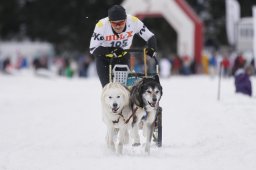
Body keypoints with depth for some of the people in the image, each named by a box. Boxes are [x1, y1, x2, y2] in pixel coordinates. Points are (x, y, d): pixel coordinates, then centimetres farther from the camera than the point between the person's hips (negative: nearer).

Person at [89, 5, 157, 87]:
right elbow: (93, 49, -28)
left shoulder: (134, 22, -27)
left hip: (123, 56, 2)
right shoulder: (101, 25, -32)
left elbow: (150, 37, -16)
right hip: (104, 58, -2)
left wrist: (152, 49, -36)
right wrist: (111, 51, -41)